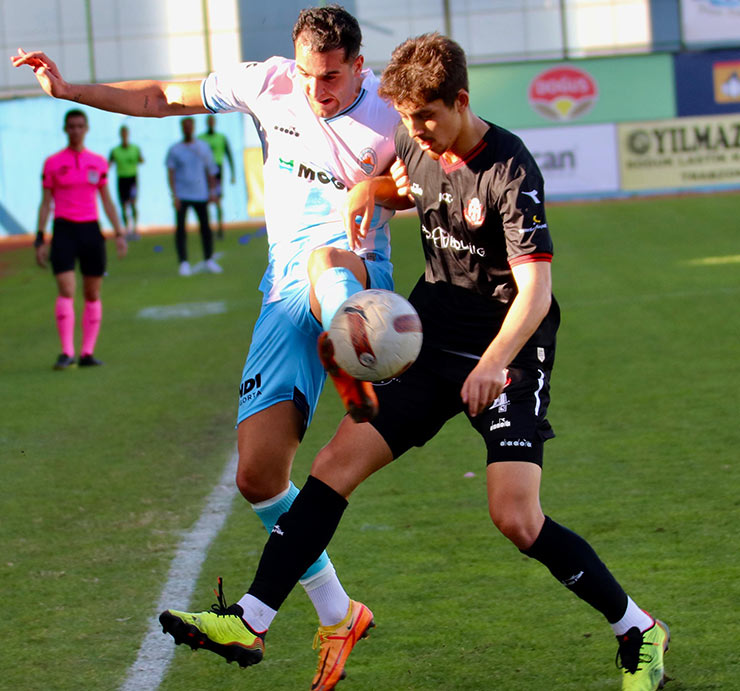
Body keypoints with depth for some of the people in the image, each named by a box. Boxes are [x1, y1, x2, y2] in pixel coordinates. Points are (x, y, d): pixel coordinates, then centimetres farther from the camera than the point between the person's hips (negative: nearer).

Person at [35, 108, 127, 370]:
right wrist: (40, 239, -2)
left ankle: (87, 353, 8)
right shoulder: (52, 163, 2)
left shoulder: (98, 162, 9)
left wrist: (119, 233, 6)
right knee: (66, 291, -16)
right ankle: (67, 352, -17)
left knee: (93, 294, 3)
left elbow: (106, 201, 13)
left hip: (90, 230, 3)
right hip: (64, 230, -3)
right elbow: (45, 203, 3)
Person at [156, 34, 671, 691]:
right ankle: (251, 619, -6)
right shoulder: (412, 149, 2)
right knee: (338, 461, -7)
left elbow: (535, 293, -24)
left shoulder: (510, 169, -19)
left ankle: (639, 632, 3)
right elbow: (377, 185, 29)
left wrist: (492, 364, -35)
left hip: (508, 354, -6)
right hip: (431, 341, 6)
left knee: (516, 518, -17)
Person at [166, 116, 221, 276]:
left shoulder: (203, 147, 9)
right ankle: (184, 263, -3)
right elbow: (170, 173, -2)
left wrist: (212, 191, 9)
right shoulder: (174, 150, 2)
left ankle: (209, 260, 13)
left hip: (200, 195, 2)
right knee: (180, 228, -6)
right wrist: (174, 195, -10)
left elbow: (210, 170, 14)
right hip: (182, 195, -2)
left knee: (205, 227, 2)